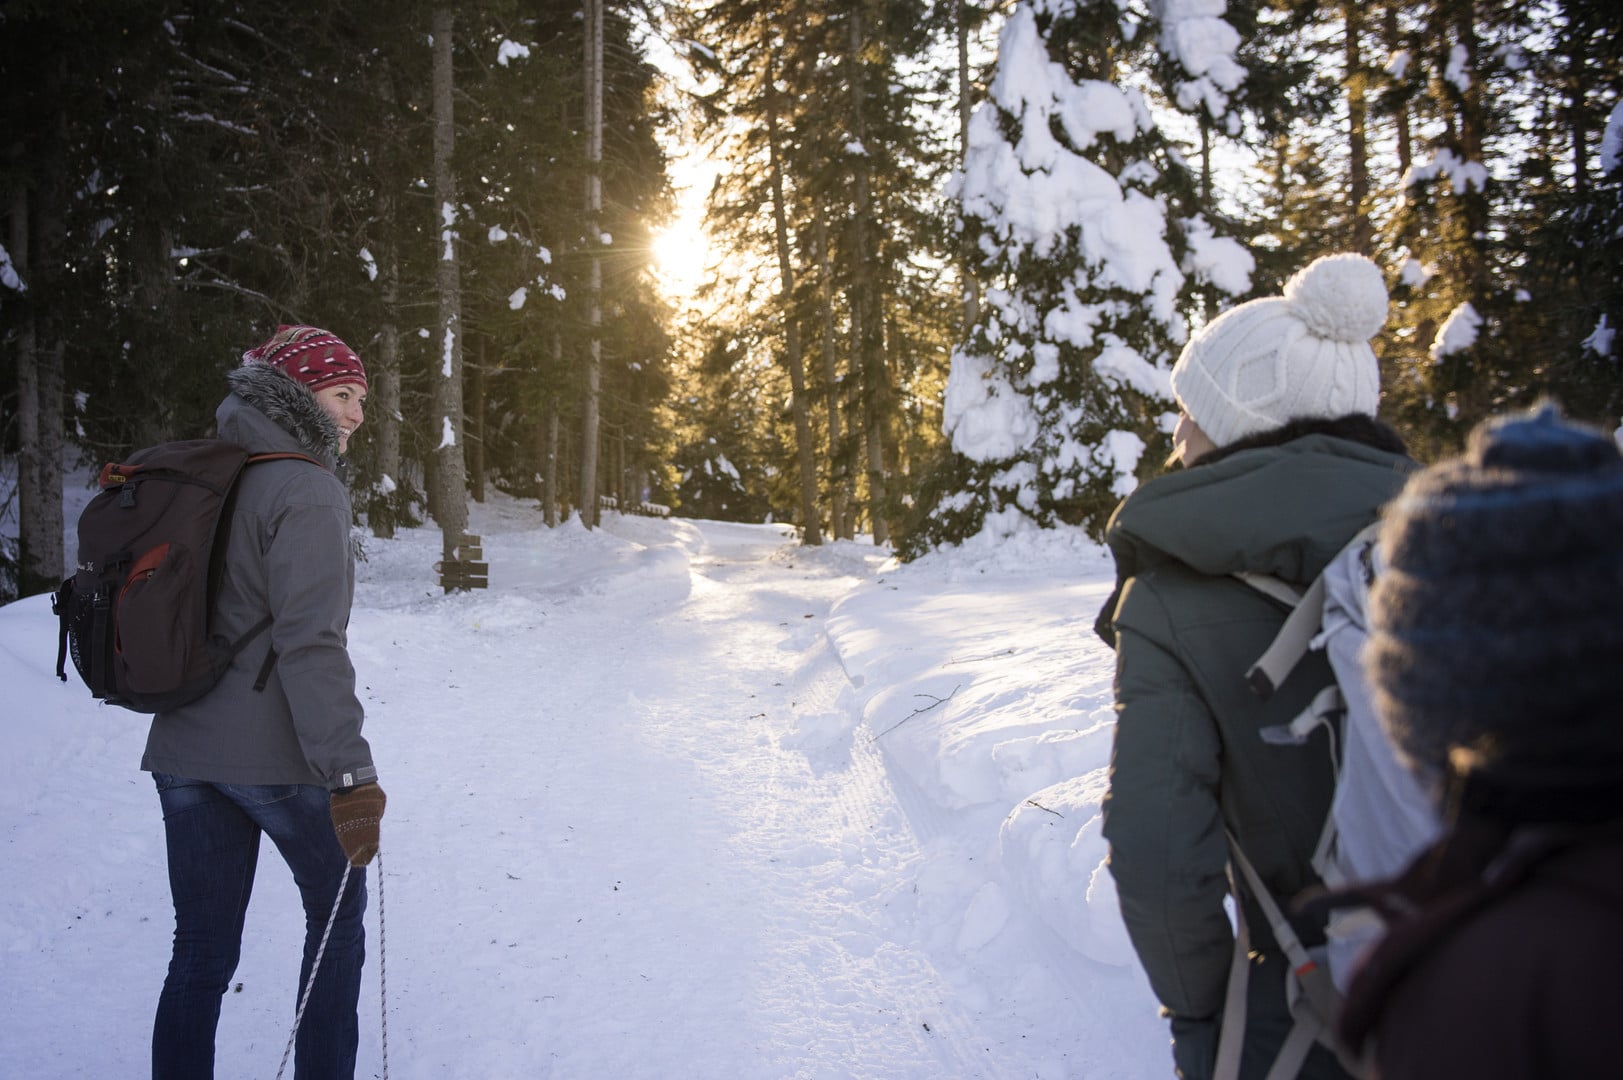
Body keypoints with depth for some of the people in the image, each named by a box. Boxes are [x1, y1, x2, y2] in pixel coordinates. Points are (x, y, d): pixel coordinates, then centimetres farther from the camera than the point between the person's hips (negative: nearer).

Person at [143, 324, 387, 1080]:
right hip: (276, 755, -7)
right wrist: (349, 775, -24)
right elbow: (310, 642, -23)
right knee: (337, 911, 16)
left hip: (183, 751, 7)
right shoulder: (305, 492, -15)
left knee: (200, 954, 12)